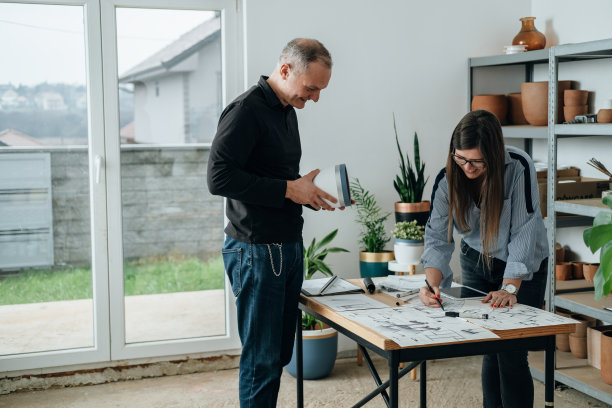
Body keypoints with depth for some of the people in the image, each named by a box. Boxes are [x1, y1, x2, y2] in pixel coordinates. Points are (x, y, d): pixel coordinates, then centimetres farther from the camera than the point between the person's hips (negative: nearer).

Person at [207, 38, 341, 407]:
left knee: (280, 353, 13)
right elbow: (219, 178, -21)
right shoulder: (246, 110, -13)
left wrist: (310, 194, 6)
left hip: (289, 248, 9)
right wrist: (288, 189, -18)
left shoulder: (287, 110, 16)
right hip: (257, 251, -9)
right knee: (262, 359, -2)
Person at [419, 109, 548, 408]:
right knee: (489, 349, 4)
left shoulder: (518, 168, -26)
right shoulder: (448, 179, -18)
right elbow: (437, 239, -20)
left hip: (524, 268, -3)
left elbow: (523, 235, -26)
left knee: (511, 354, -9)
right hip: (476, 261, 3)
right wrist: (432, 285, -35)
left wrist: (509, 288, -32)